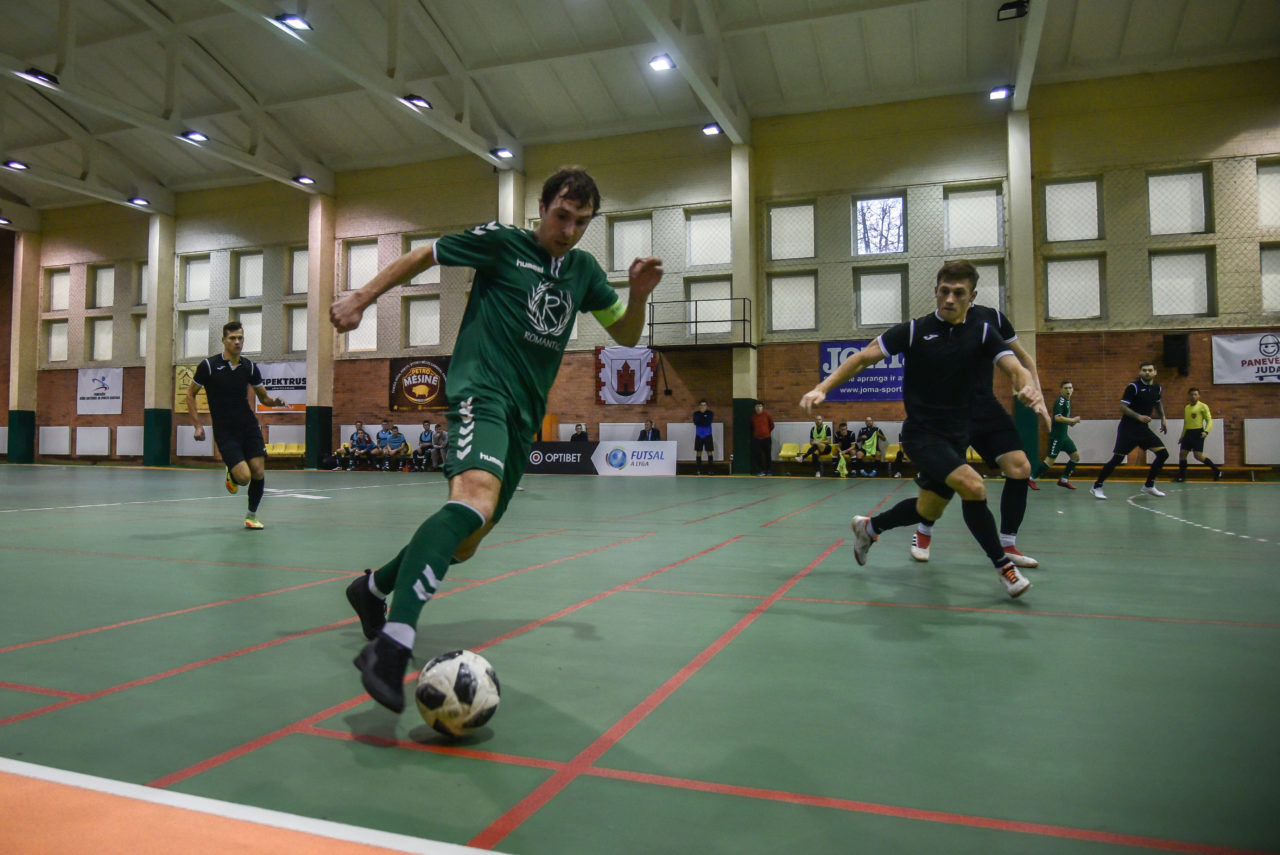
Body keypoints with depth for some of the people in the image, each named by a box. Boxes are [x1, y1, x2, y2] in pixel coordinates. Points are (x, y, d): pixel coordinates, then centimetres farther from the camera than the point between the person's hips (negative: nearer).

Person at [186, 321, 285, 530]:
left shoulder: (249, 366, 4)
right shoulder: (209, 365, -5)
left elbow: (263, 396, 13)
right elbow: (190, 394, 5)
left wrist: (273, 401, -11)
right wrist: (198, 425, -3)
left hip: (249, 427, 3)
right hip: (224, 432, -3)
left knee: (258, 472, -6)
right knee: (244, 477, -15)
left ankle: (251, 516, 16)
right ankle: (231, 475, 24)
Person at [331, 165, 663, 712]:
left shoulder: (583, 270, 17)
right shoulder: (501, 241, 2)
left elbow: (626, 335, 20)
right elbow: (422, 256, 10)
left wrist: (639, 293, 1)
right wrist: (361, 299, 3)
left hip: (524, 414, 7)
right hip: (481, 389, -7)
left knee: (465, 543, 12)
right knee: (475, 499, -36)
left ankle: (372, 589, 36)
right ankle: (391, 644, -41)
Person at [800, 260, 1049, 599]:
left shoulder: (983, 333, -1)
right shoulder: (914, 330, -7)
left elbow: (1015, 368, -14)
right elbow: (863, 357, -5)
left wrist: (1030, 388, -37)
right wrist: (822, 388, -15)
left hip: (956, 438, 5)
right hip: (920, 434, -5)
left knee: (927, 509, 16)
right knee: (973, 487, -24)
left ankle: (869, 527, 42)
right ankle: (1002, 565, -5)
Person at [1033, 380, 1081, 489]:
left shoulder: (1067, 401, 14)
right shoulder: (1060, 400, -15)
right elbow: (1057, 417, -25)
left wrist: (1071, 422, 8)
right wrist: (1073, 420, -15)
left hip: (1064, 435, 10)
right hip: (1056, 436, -10)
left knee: (1076, 456, 9)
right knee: (1051, 460, -9)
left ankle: (1064, 480, 17)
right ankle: (1032, 479, 1)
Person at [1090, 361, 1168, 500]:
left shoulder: (1157, 387, 8)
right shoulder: (1133, 387, -12)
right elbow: (1122, 406, -17)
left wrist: (1163, 418, 19)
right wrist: (1138, 417, -27)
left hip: (1144, 428, 6)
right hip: (1128, 428, -6)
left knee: (1163, 453, -2)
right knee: (1117, 458, -9)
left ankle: (1149, 486, 11)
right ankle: (1096, 487, -1)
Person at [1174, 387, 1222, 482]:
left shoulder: (1203, 406, -2)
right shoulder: (1186, 408, 17)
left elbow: (1209, 421, -7)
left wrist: (1206, 431, -24)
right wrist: (1182, 436, 24)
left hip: (1198, 433, -6)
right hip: (1188, 433, 6)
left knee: (1198, 456, -12)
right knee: (1182, 454, 1)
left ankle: (1217, 471, 3)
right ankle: (1181, 476, 9)